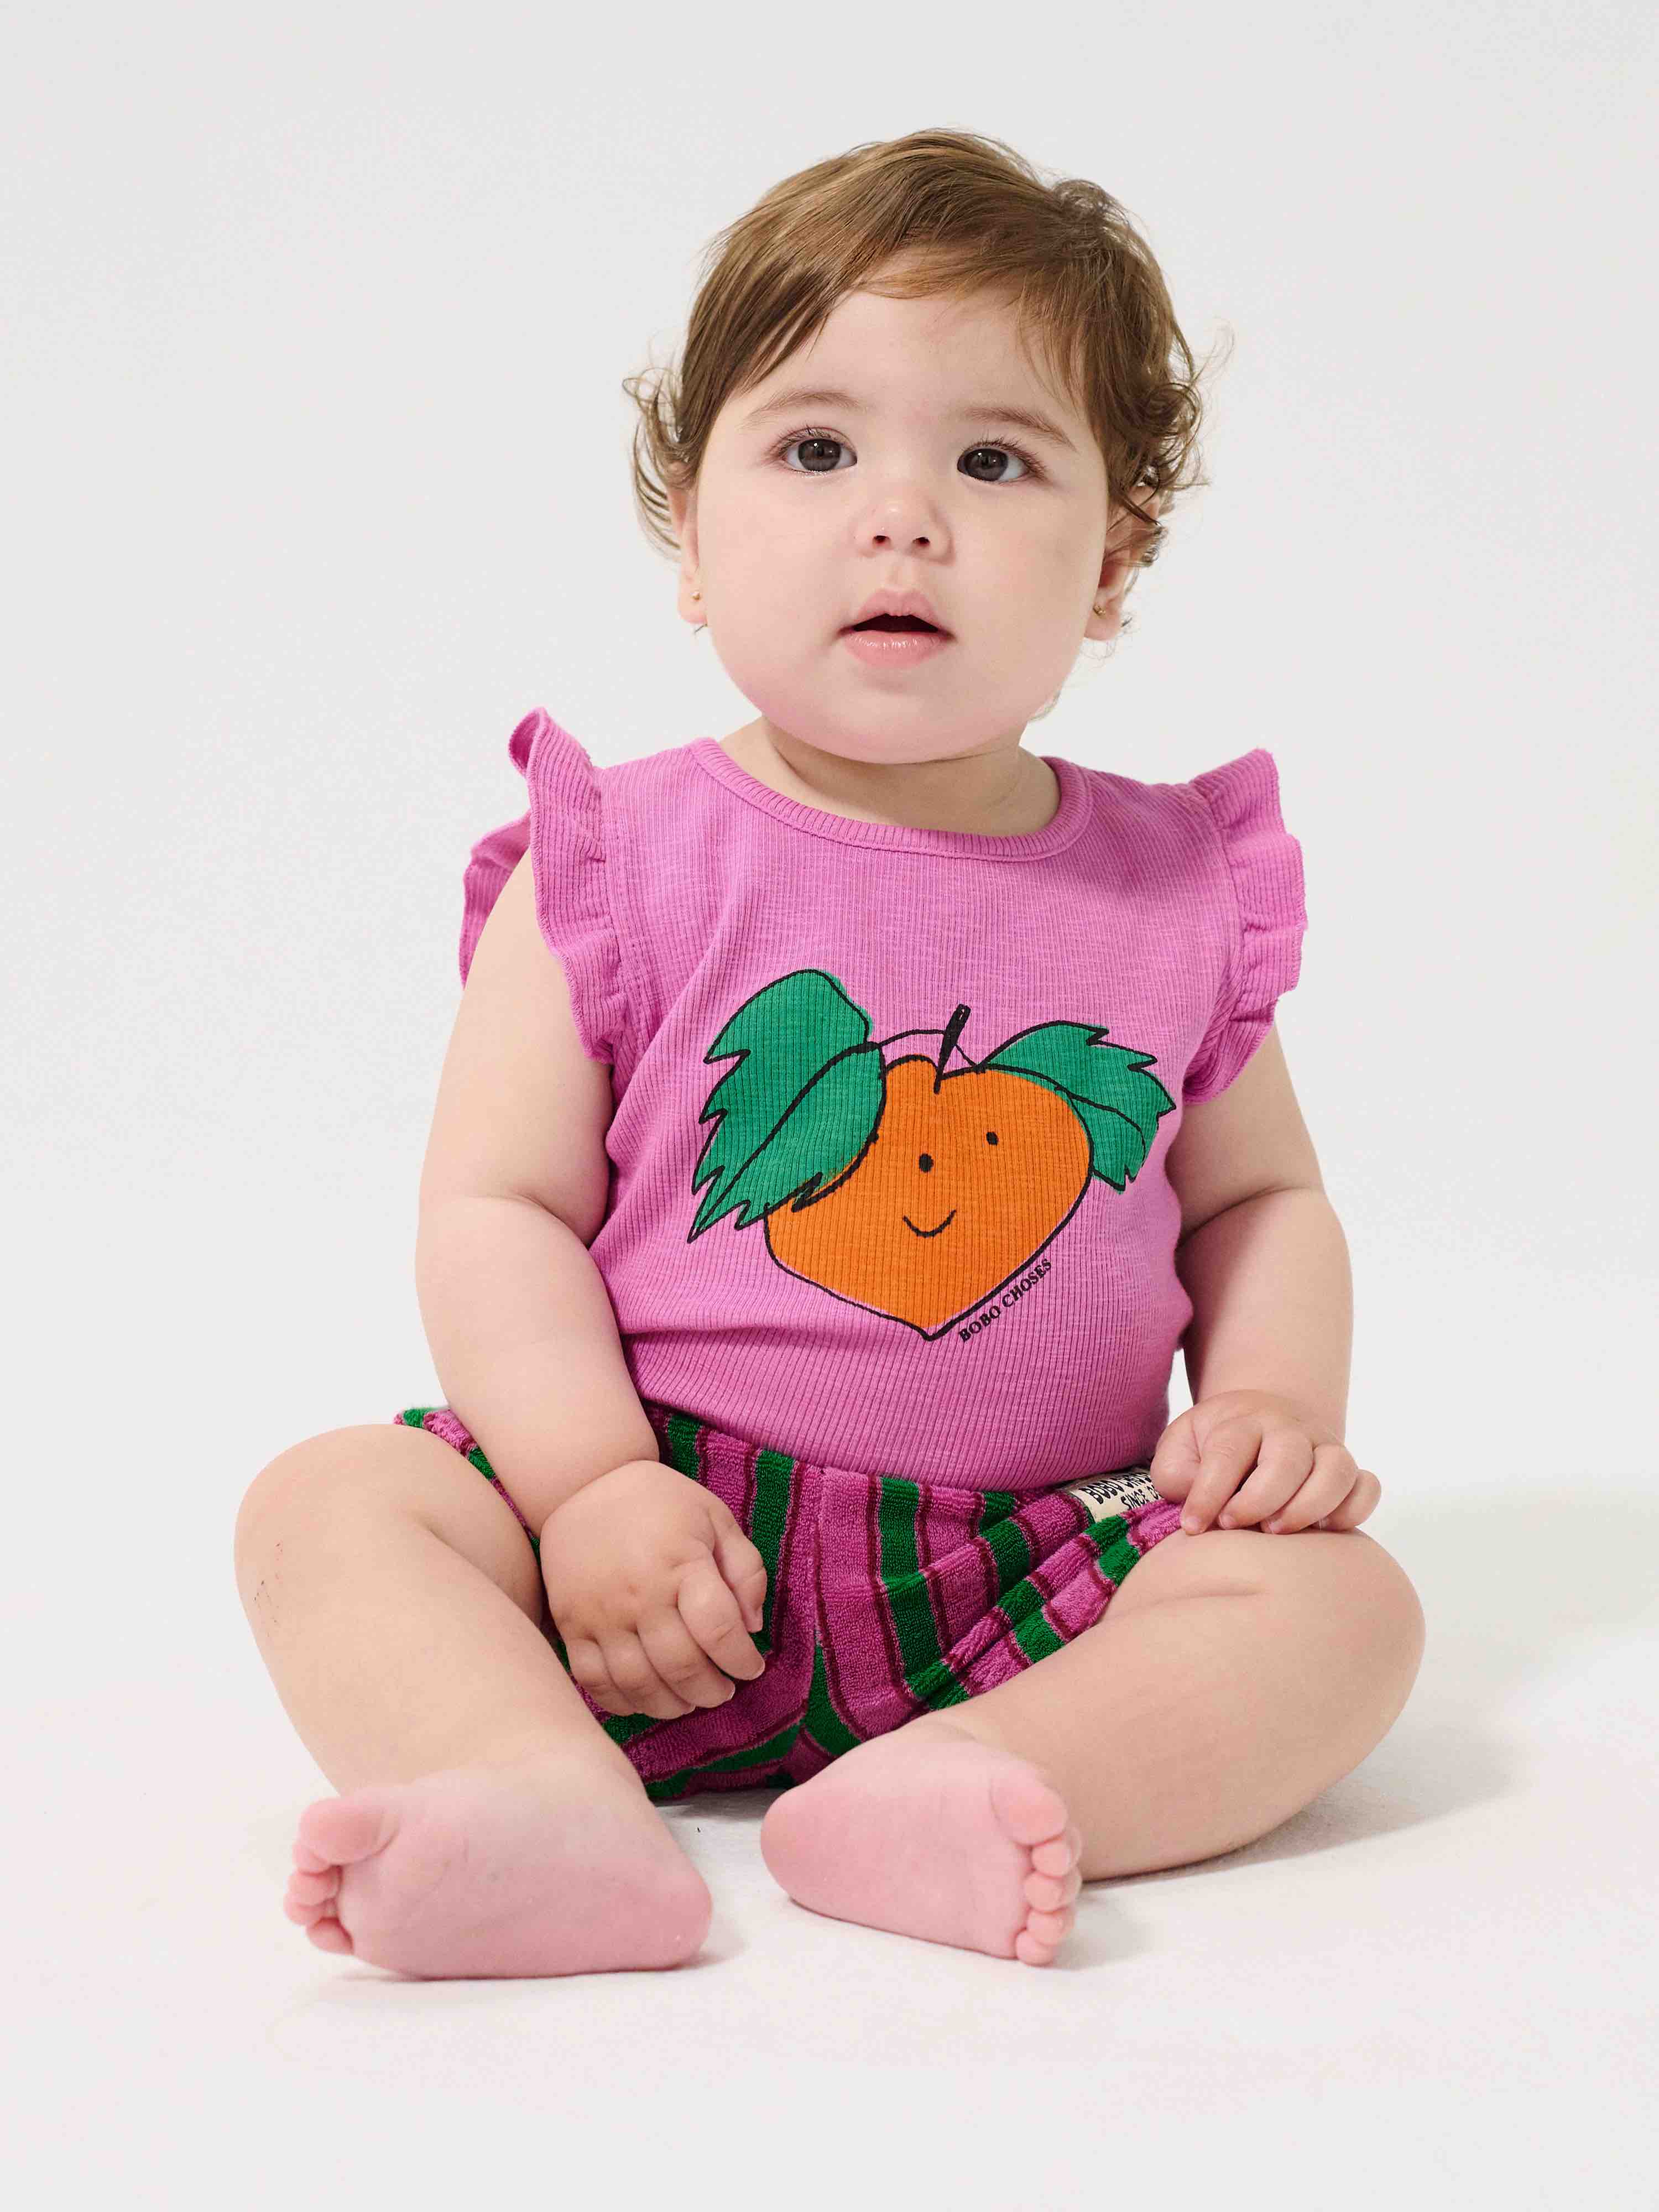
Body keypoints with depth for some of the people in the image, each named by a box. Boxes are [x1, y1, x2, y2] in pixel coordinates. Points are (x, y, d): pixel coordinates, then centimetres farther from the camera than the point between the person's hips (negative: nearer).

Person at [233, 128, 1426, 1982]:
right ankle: (561, 1812, -41)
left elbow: (1260, 1199, 16)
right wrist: (592, 1487, -17)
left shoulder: (1175, 891, 5)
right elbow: (496, 1207, -4)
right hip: (675, 1549, -1)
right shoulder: (620, 866, -2)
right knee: (325, 1504, -19)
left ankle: (946, 1798, -39)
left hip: (1043, 1577, 1)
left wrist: (1273, 1399, -4)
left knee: (1338, 1604, -20)